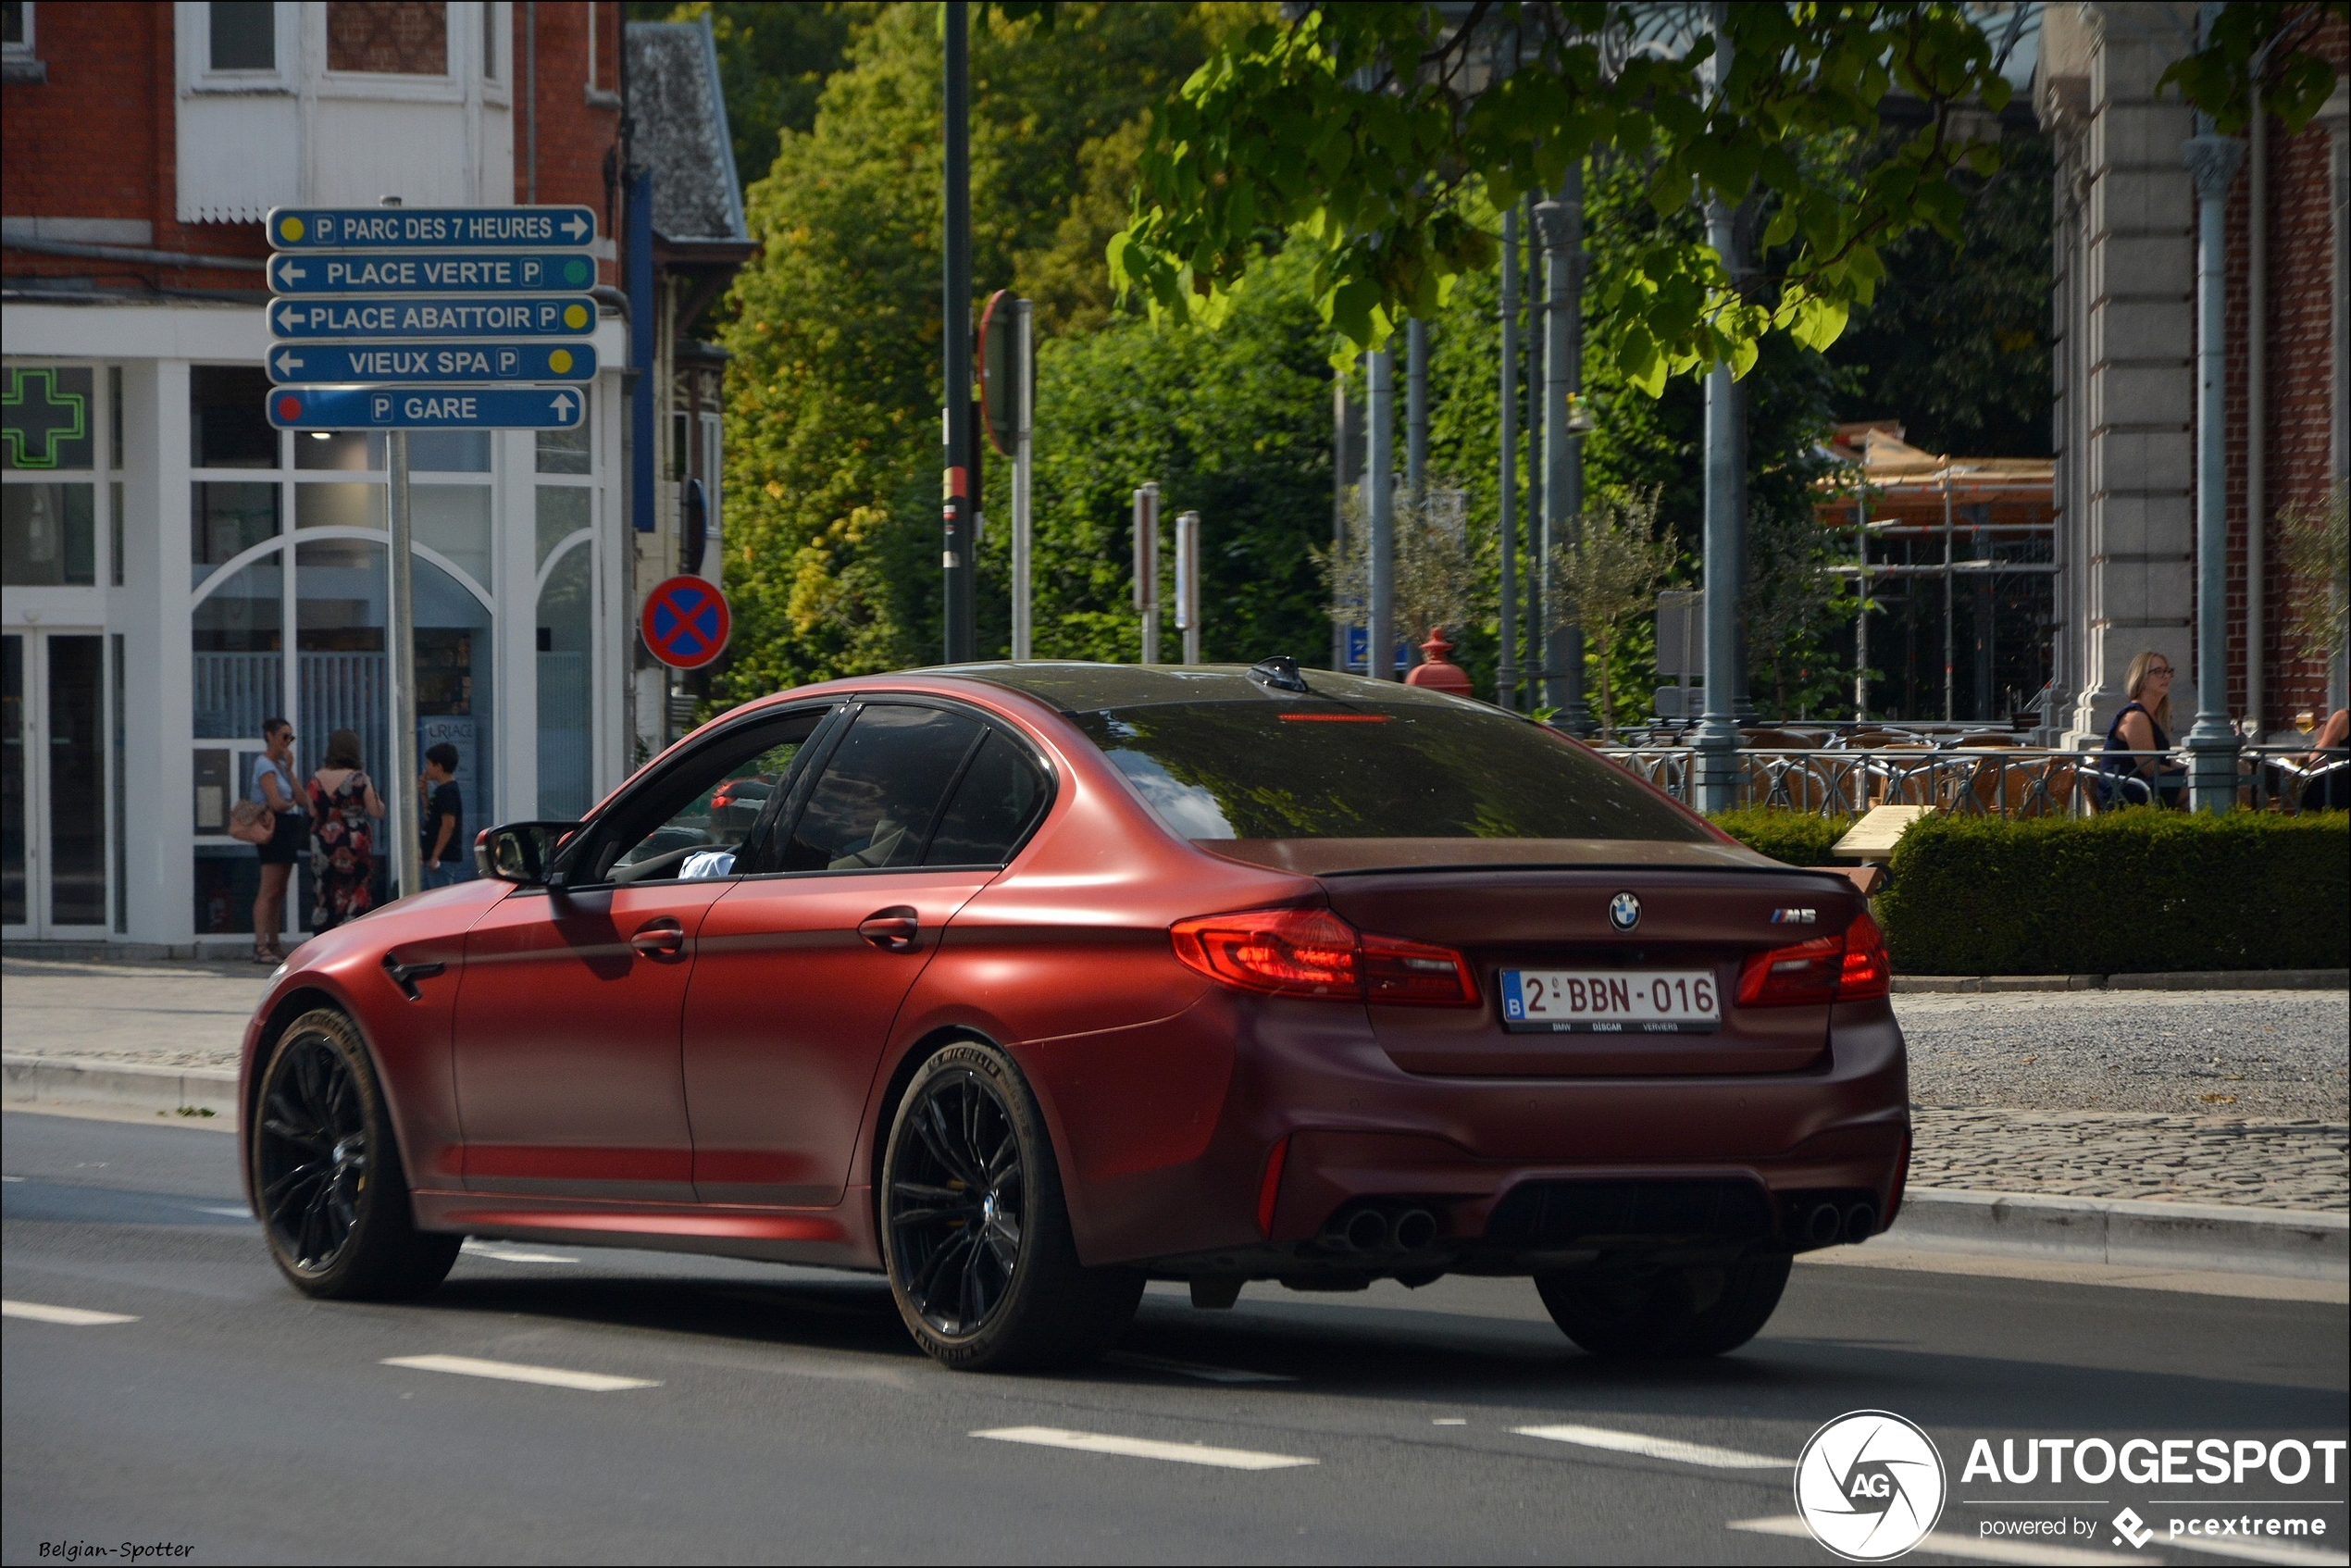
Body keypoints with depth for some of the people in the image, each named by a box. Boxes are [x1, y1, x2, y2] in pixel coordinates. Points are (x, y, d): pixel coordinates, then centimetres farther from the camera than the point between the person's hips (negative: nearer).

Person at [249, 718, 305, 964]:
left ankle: (273, 945, 14)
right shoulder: (265, 765, -10)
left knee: (279, 892, 10)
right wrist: (292, 803, 2)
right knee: (269, 891, -12)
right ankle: (261, 946, -15)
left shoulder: (280, 765, 18)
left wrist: (289, 769, 1)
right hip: (275, 830, -10)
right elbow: (276, 803, -20)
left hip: (287, 832, 10)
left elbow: (300, 798, 8)